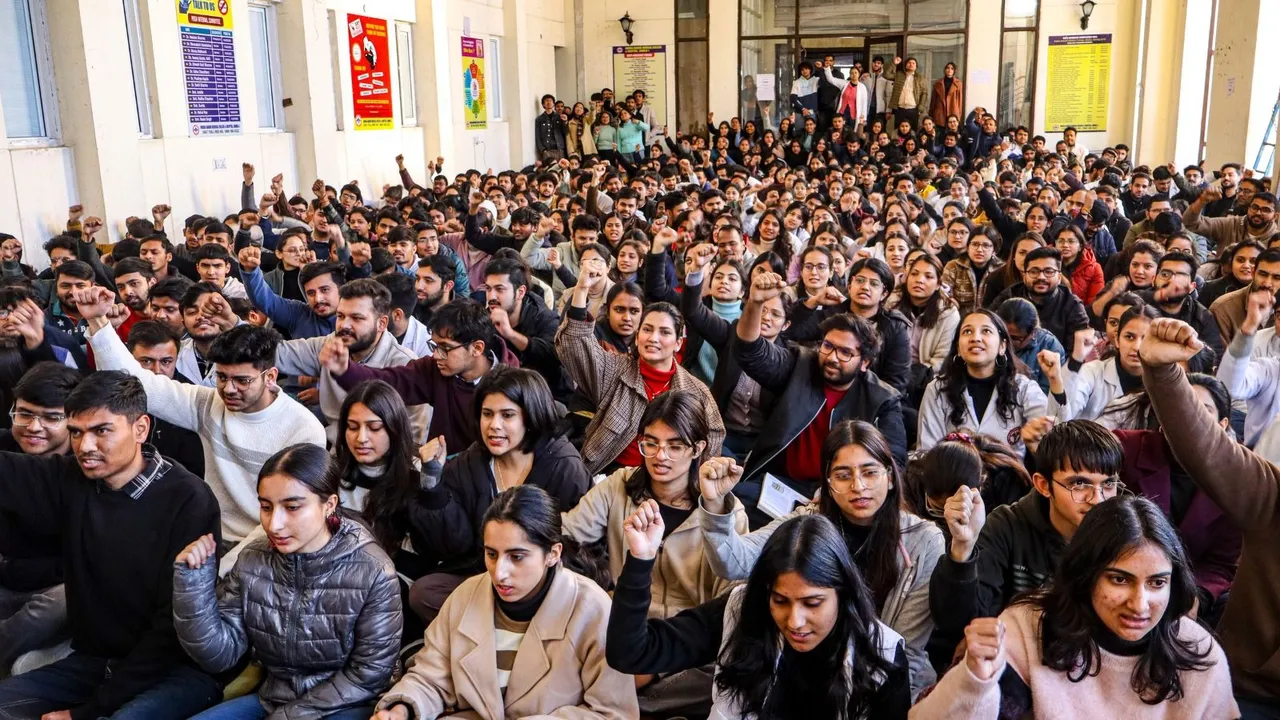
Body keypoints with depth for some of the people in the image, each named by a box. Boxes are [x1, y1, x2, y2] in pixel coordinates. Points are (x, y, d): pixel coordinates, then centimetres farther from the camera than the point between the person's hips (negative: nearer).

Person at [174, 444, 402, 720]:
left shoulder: (373, 573, -18)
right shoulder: (252, 561, -4)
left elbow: (368, 676, -12)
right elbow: (218, 655, -5)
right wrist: (194, 579, -16)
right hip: (272, 697, 5)